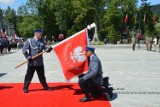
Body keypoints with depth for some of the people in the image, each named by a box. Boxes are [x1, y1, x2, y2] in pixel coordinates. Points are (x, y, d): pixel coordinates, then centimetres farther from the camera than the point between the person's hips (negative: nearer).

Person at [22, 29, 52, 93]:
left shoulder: (42, 41, 6)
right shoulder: (29, 41, -7)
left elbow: (45, 48, 0)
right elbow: (24, 50, -6)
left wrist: (49, 49, -22)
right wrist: (28, 57, -15)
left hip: (40, 62, 4)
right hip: (32, 62, -4)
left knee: (42, 75, 15)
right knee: (29, 75, 5)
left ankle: (45, 86, 27)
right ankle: (25, 88, 19)